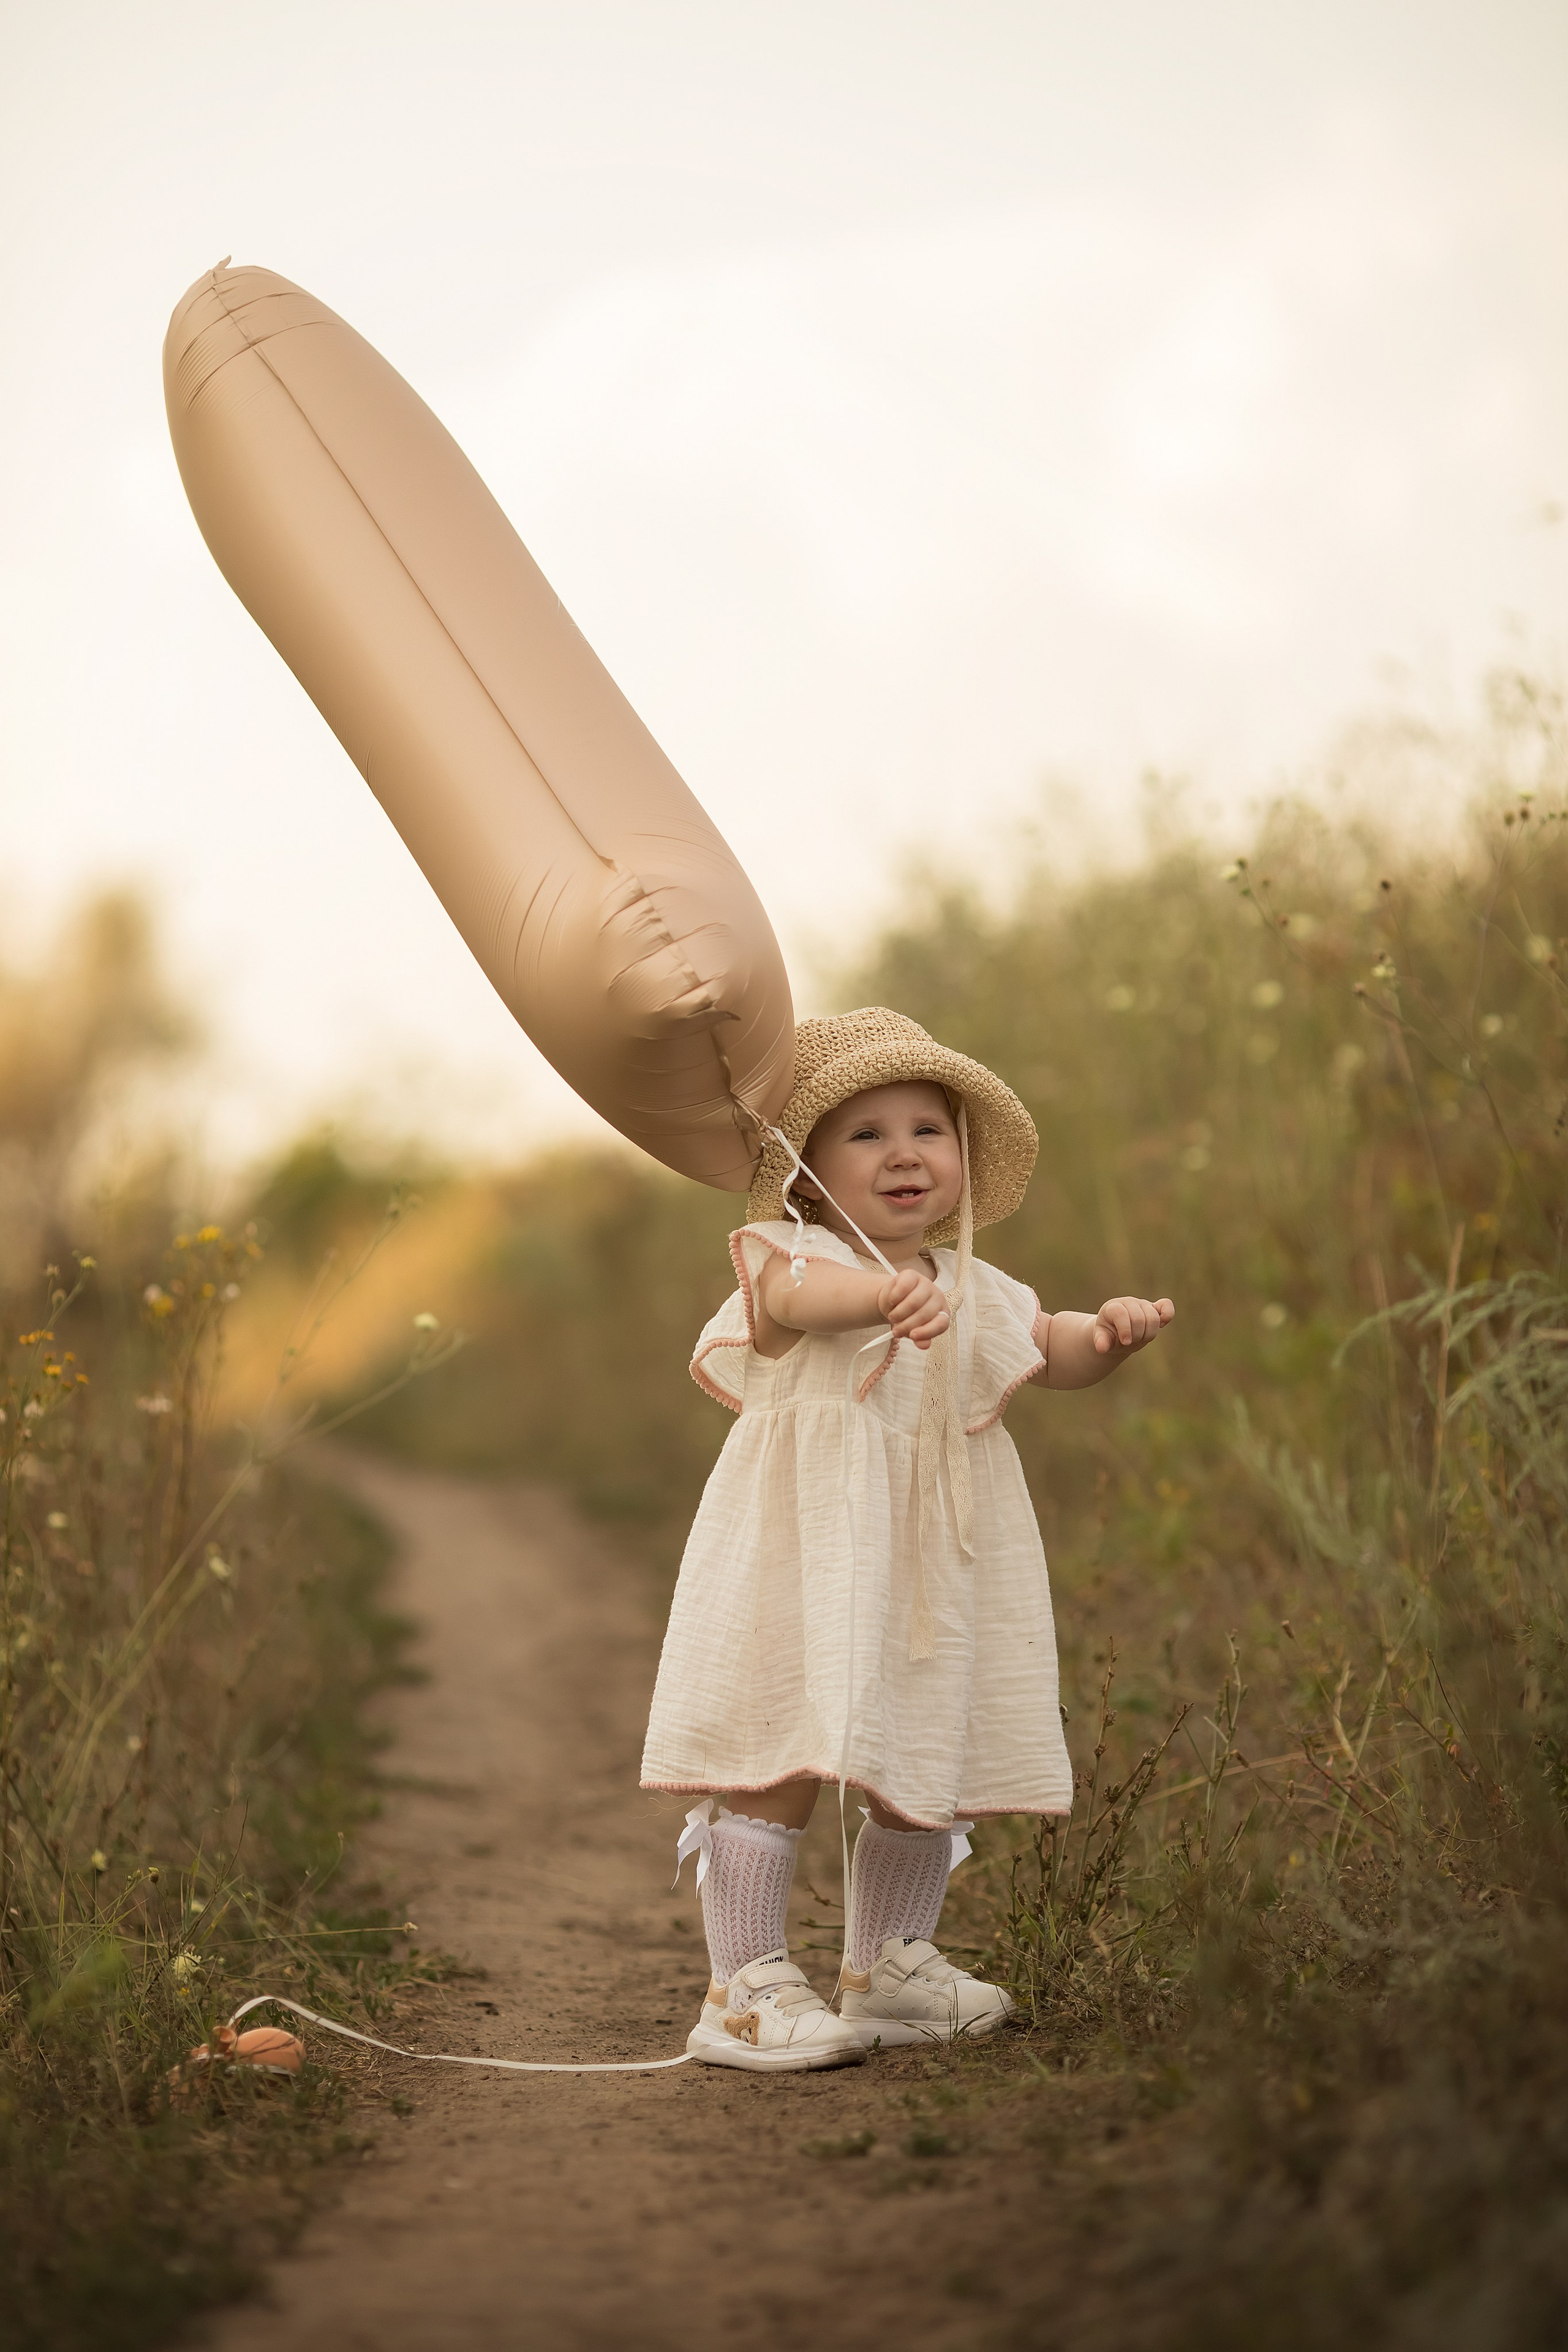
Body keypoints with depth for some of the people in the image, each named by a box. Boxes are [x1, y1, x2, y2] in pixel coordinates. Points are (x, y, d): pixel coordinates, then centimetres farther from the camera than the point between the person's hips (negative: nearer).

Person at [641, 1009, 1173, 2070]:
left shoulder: (975, 1293, 12)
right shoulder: (794, 1261, -9)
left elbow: (1054, 1355, 20)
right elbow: (800, 1293, -32)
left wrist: (1110, 1334, -4)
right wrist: (887, 1292, -53)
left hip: (932, 1571, 6)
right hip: (804, 1561, -6)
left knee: (929, 1772, 13)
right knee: (783, 1764, -9)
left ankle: (888, 1967, 30)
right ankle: (747, 1989, 0)